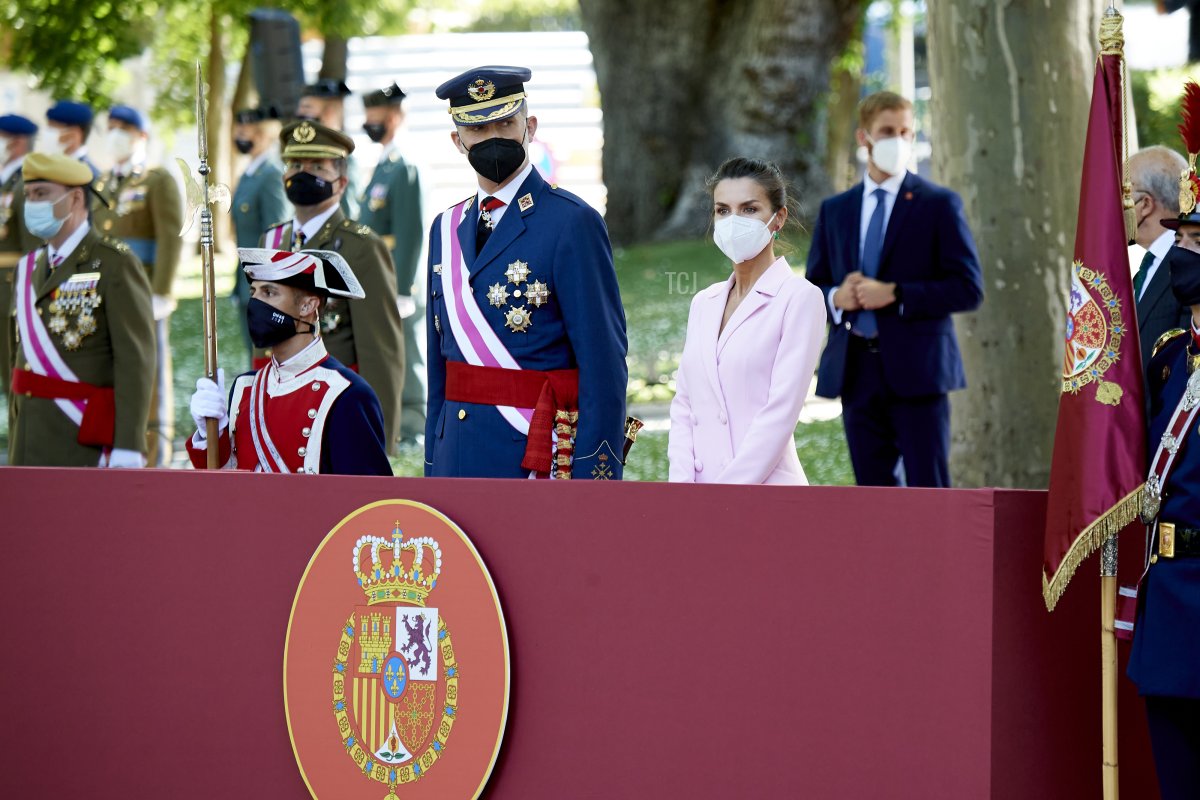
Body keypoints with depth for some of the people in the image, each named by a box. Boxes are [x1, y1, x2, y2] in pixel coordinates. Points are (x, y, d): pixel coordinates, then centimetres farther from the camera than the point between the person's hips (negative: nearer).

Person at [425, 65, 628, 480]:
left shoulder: (572, 223, -6)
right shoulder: (446, 228, 15)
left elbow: (604, 365, -10)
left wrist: (592, 478, -15)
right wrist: (432, 471, 14)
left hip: (540, 459, -6)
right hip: (458, 459, 6)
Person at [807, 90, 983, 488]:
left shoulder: (938, 205, 1)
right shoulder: (834, 211, 14)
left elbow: (968, 288, -6)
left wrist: (894, 295, -15)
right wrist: (836, 298, -7)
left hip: (917, 371, -4)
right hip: (856, 375, 4)